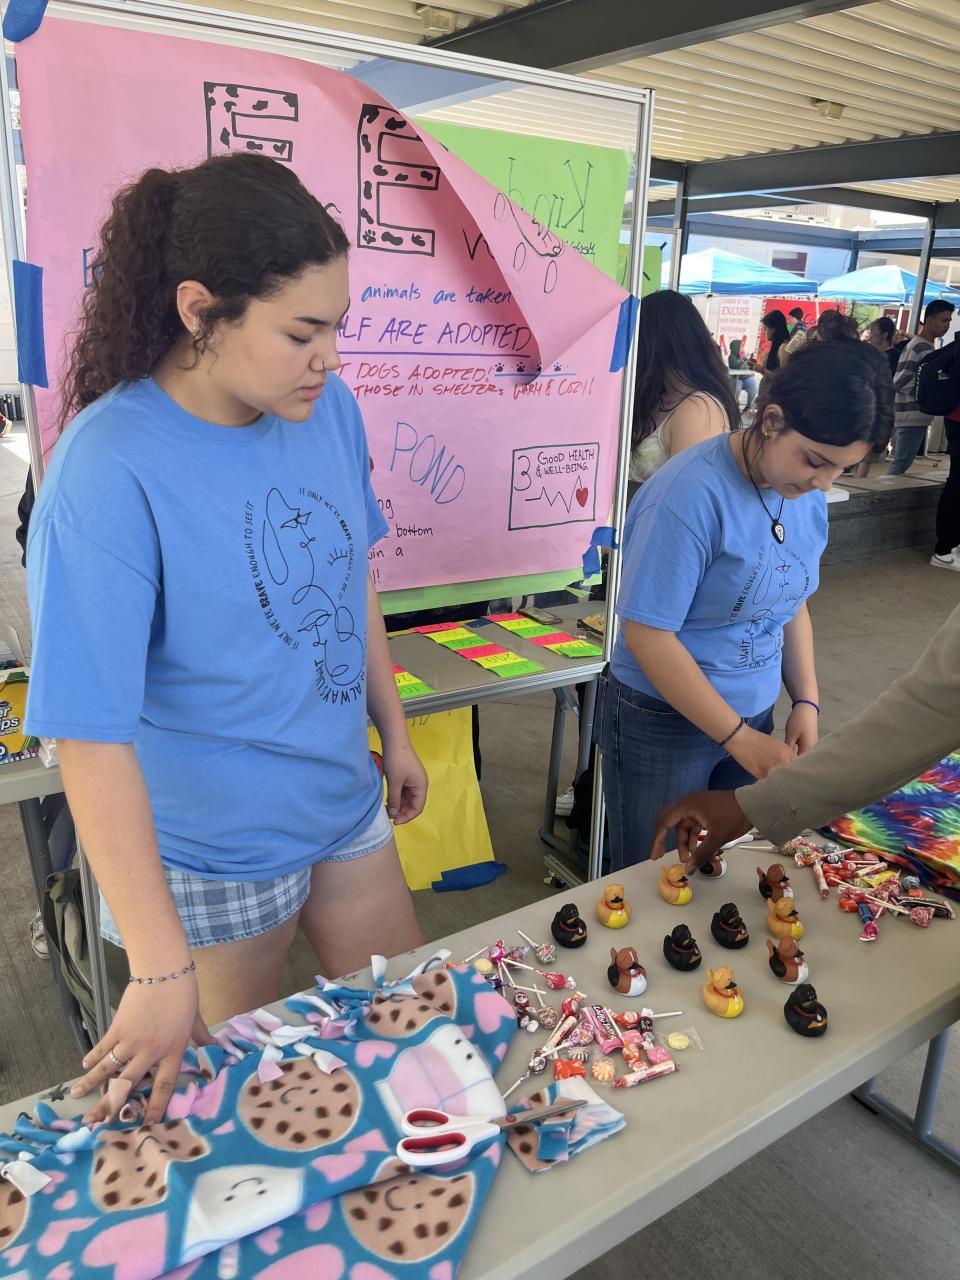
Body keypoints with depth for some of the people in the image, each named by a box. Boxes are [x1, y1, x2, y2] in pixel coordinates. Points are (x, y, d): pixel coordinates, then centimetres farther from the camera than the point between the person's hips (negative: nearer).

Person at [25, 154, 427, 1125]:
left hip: (343, 806, 7)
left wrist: (395, 733, 13)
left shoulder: (328, 409, -7)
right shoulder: (109, 470, -27)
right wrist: (161, 970, -23)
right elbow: (90, 736, -26)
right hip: (207, 853, -6)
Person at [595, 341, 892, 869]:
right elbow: (647, 635, -23)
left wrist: (806, 701, 0)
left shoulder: (808, 494, -1)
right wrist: (739, 739, -18)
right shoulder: (692, 495, -24)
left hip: (754, 715, 7)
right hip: (662, 724, -6)